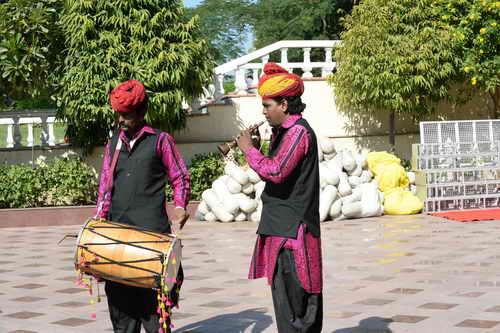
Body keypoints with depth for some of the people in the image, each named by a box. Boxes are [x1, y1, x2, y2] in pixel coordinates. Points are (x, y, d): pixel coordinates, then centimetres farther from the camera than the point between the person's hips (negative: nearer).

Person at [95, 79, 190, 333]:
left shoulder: (160, 140, 4)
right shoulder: (113, 144, 17)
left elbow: (180, 178, 6)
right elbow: (105, 187, 19)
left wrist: (179, 207, -9)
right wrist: (98, 223, 10)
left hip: (151, 227, -4)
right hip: (118, 228, 5)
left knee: (152, 293, -4)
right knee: (119, 291, 5)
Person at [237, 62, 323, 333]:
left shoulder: (299, 131, -14)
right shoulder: (284, 131, 16)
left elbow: (276, 172, -25)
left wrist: (249, 150, -12)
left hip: (292, 229, -10)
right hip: (281, 226, 10)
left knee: (293, 297, -7)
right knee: (284, 293, 14)